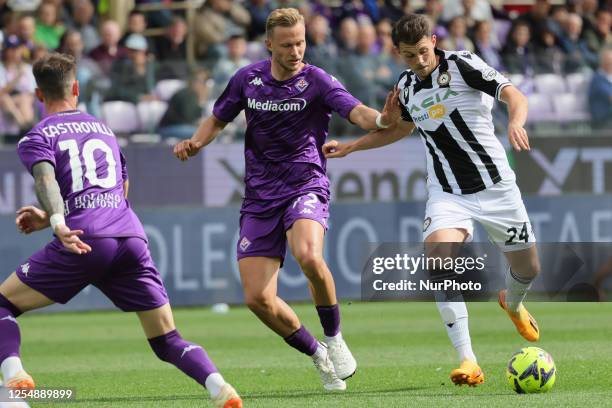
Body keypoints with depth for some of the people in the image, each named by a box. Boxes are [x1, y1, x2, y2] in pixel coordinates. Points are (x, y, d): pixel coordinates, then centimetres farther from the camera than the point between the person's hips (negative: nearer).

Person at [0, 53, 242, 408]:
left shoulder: (37, 138, 12)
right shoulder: (105, 131, 29)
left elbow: (46, 178, -10)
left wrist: (58, 224, -27)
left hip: (85, 244, -4)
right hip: (132, 237, 4)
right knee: (168, 341, 6)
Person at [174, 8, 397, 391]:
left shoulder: (317, 81, -8)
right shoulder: (247, 79, 4)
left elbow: (357, 112, -24)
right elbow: (218, 119, 19)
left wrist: (382, 119, -47)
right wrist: (194, 143, -2)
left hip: (306, 186, -4)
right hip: (260, 198, 4)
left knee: (309, 256, -36)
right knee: (258, 298, -7)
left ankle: (335, 340, -11)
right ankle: (318, 356, 18)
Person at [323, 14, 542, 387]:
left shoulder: (462, 64, -10)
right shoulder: (406, 86, 5)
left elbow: (514, 96, -19)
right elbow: (400, 127, 27)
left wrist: (515, 123, -41)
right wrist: (350, 147, 23)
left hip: (496, 187, -2)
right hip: (448, 194, 2)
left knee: (528, 268, 7)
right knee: (439, 257, -26)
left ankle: (513, 303, 49)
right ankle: (468, 360, -28)